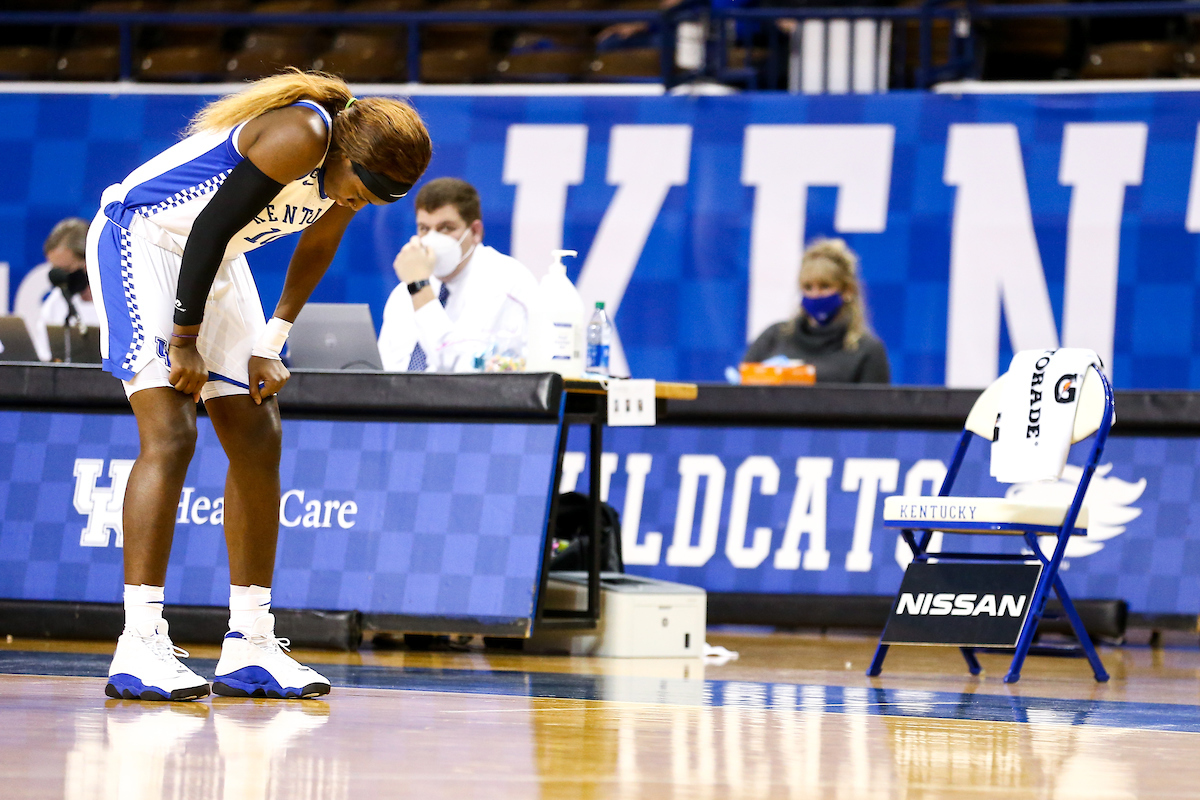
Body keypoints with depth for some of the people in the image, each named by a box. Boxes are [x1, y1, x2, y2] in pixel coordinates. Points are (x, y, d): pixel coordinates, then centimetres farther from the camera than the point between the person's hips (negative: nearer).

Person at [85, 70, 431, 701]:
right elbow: (208, 229, -27)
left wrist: (269, 346, 10)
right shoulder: (301, 137, -29)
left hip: (215, 265, 9)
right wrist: (185, 342, -20)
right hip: (142, 240, -9)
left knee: (258, 445, 6)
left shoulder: (352, 165, -3)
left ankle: (249, 648, 12)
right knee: (170, 436, -20)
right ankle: (139, 647, -22)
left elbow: (315, 248, 14)